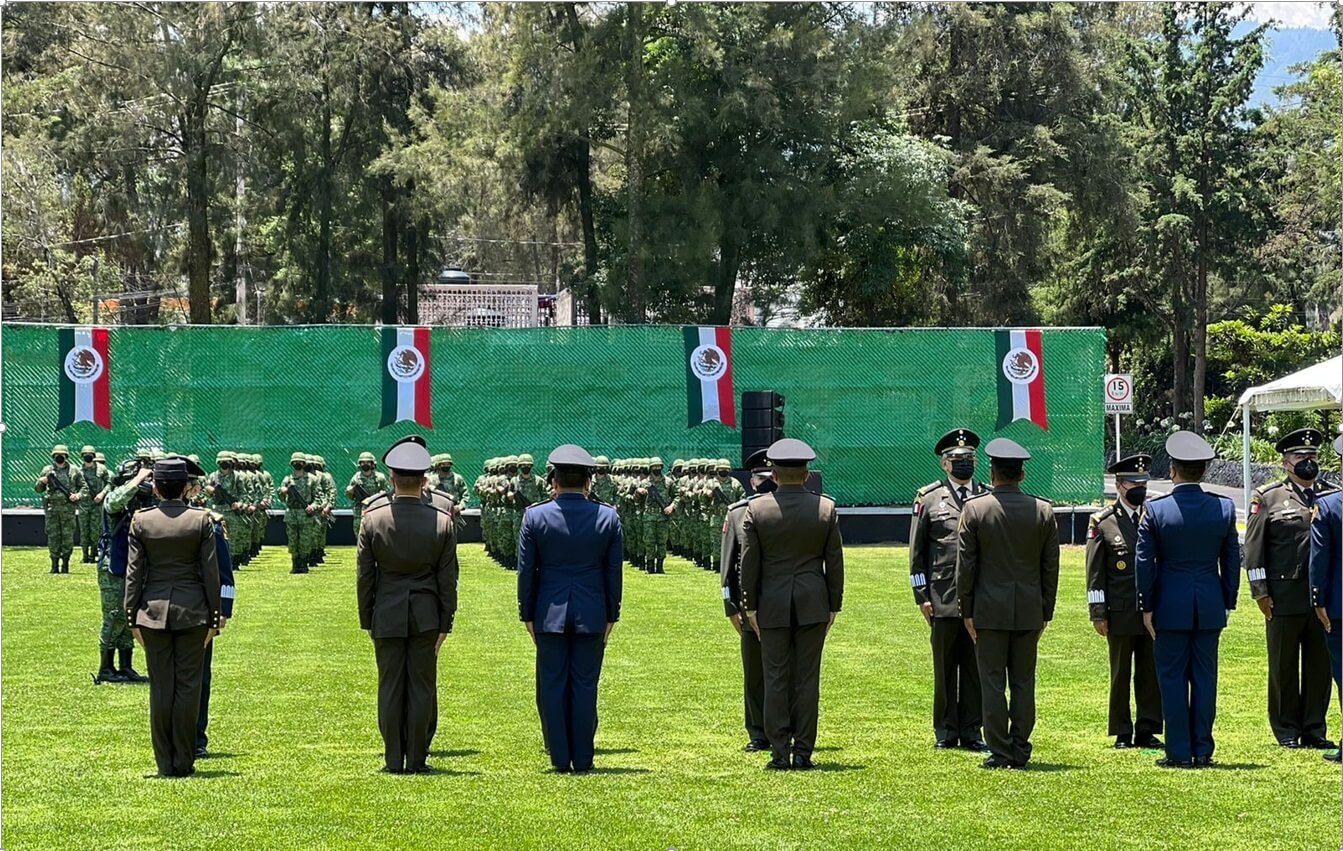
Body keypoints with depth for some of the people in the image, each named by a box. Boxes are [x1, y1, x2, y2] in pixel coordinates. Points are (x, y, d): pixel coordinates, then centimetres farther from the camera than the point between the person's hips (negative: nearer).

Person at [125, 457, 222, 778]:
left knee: (160, 688, 5)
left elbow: (134, 572, 0)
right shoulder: (202, 520, -4)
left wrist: (133, 617, 6)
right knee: (188, 686, 5)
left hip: (153, 610, 1)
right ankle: (184, 762, 6)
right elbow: (211, 572, -2)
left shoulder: (141, 521, -3)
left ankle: (165, 763, 7)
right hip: (192, 610, -1)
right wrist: (214, 616, 5)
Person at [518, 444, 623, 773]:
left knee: (553, 686, 5)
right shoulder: (608, 517, -1)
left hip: (550, 613, -1)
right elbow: (613, 572, 3)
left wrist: (527, 615, 8)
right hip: (592, 614, 1)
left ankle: (560, 758, 7)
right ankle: (582, 759, 6)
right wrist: (611, 616, 11)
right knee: (584, 685, 5)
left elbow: (526, 571, 0)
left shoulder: (535, 516, -4)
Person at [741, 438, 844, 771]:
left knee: (776, 679, 3)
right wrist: (834, 605, 11)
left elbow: (749, 562, -1)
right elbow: (835, 561, 3)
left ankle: (780, 753, 1)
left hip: (772, 606, -1)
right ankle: (803, 751, 4)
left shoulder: (757, 509, -4)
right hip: (813, 605, 1)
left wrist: (750, 606, 6)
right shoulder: (826, 508, -1)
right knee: (807, 679, 4)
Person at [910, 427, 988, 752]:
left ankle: (972, 731, 10)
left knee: (976, 667, 3)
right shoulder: (928, 498, 5)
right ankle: (946, 731, 12)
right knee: (944, 668, 3)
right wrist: (922, 595, -1)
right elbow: (917, 551, 5)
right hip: (943, 599, -1)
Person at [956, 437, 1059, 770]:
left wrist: (967, 611, 4)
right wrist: (1045, 613, 13)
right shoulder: (1043, 511, 2)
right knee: (1023, 683, 8)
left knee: (993, 683, 1)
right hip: (1029, 611, 3)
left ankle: (1000, 754, 0)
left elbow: (965, 565, -4)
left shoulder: (975, 509, -6)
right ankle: (1020, 751, 9)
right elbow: (1051, 568, 5)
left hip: (990, 609, -2)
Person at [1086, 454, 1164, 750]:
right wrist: (1098, 613, -6)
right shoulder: (1103, 522, -1)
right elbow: (1095, 571, -1)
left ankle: (1147, 731, 11)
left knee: (1151, 674, 4)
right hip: (1120, 614, -2)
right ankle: (1122, 733, 11)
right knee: (1120, 675, 5)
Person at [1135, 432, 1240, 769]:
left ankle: (1179, 752, 3)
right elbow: (1232, 560, 5)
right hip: (1210, 607, 3)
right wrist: (1228, 602, 14)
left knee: (1172, 678, 3)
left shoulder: (1155, 510, -9)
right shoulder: (1224, 508, -1)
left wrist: (1147, 607, 2)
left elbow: (1143, 562, -6)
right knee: (1204, 677, 8)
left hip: (1170, 606, -3)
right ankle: (1202, 750, 10)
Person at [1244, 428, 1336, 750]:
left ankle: (1315, 730, 14)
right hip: (1284, 598, -3)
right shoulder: (1268, 498, 2)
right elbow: (1253, 548, 0)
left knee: (1320, 666, 6)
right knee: (1283, 666, 3)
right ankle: (1287, 732, 12)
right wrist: (1260, 591, -7)